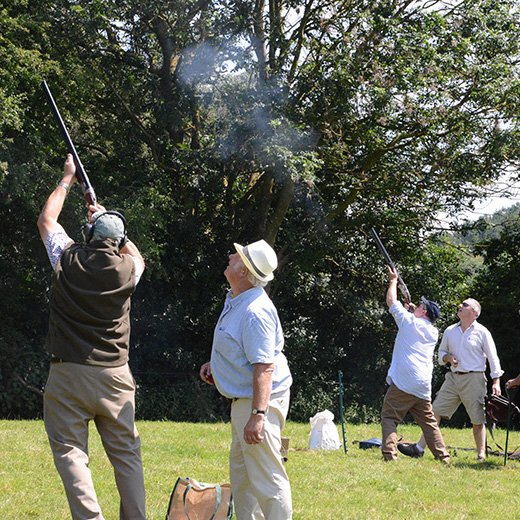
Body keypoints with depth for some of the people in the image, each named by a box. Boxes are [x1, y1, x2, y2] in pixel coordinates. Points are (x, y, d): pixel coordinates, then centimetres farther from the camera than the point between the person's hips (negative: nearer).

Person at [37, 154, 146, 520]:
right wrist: (110, 222, 32)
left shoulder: (68, 259, -3)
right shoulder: (126, 268, -2)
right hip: (115, 376, 2)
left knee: (70, 451, -1)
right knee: (126, 452, 8)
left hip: (68, 375, -2)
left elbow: (46, 220, 17)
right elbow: (137, 256, 26)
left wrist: (67, 180, 28)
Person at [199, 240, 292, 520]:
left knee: (266, 476, -8)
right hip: (242, 399, 12)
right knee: (241, 474, 21)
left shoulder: (255, 311, -25)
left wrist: (258, 415, -34)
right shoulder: (234, 300, 9)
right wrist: (214, 364, 14)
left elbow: (264, 366, -30)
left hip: (260, 399, -12)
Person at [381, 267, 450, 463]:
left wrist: (393, 280, 20)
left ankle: (389, 454, -16)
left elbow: (391, 301, 7)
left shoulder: (410, 322, -1)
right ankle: (443, 456, 7)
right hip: (423, 386, 6)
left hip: (402, 383, -6)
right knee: (429, 422, 12)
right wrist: (411, 308, 36)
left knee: (389, 418, -3)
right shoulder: (433, 332, 14)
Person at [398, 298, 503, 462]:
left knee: (478, 420, -2)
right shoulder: (450, 331, 12)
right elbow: (441, 352, 22)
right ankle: (419, 448, -2)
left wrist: (496, 382, -6)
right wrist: (448, 358, -2)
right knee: (435, 412, -2)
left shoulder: (482, 332, 0)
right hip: (453, 378, 4)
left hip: (474, 379, -4)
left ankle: (481, 455, 6)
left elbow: (493, 358, 1)